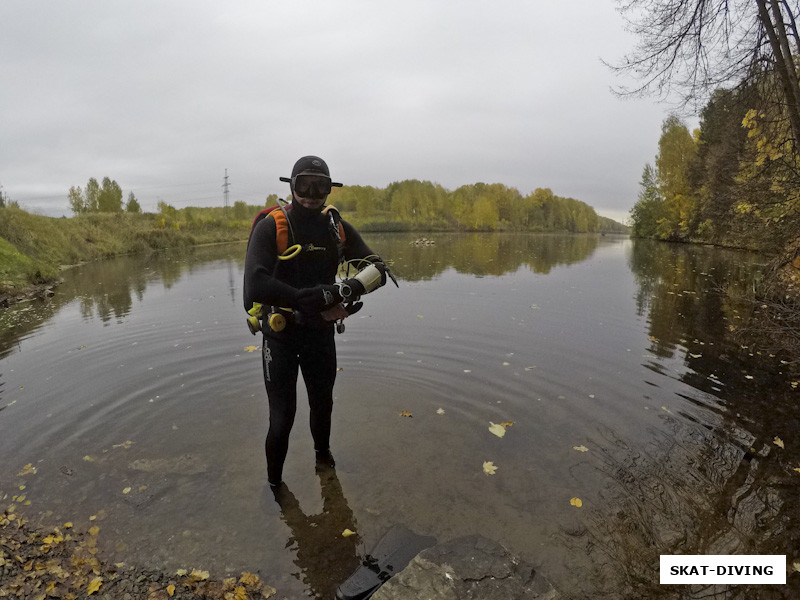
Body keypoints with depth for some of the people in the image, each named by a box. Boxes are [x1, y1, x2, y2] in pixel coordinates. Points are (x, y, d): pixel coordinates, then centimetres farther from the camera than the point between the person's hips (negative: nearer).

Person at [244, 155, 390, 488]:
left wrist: (348, 289, -28)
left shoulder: (338, 228, -4)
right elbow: (255, 286, -30)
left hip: (321, 330, 4)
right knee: (281, 419, 2)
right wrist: (307, 297, -35)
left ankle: (323, 453, 52)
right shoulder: (271, 227, -17)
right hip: (280, 334, -3)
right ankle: (273, 481, 30)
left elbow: (378, 268, -8)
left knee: (323, 403, 22)